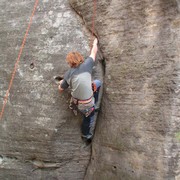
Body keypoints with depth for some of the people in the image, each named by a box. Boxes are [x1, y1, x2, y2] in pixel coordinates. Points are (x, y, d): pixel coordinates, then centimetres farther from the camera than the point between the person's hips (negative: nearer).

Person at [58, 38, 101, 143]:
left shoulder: (68, 74, 0)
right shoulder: (86, 65, -9)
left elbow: (61, 89, 15)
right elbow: (94, 52, 9)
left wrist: (61, 83, 38)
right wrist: (95, 43, 31)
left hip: (76, 102, 5)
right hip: (87, 105, -5)